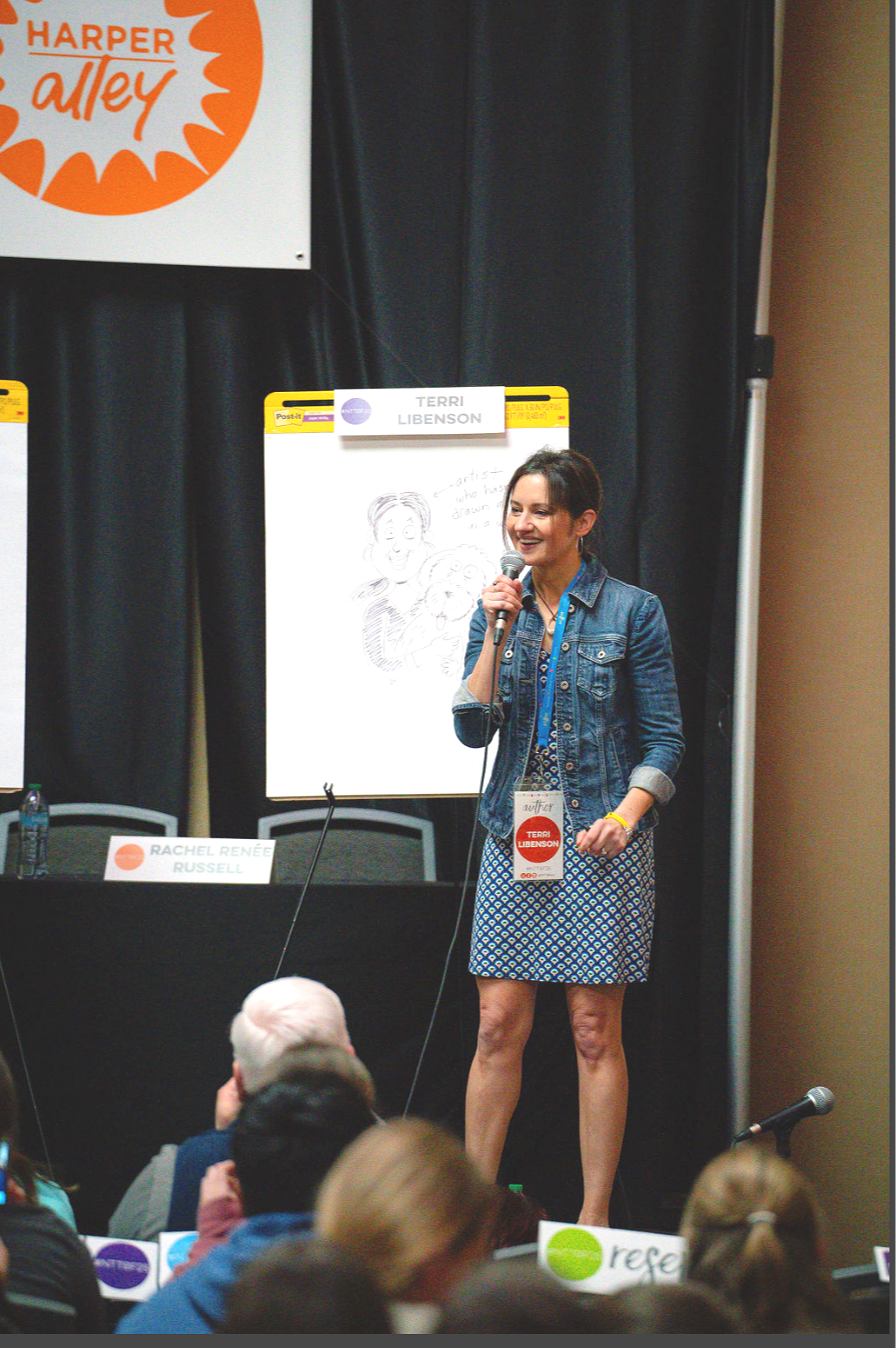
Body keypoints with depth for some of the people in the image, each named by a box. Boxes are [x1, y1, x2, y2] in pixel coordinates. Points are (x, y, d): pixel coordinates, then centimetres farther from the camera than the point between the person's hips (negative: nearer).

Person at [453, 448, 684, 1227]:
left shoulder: (632, 612, -2)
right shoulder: (500, 608, 9)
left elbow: (665, 740, -1)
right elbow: (472, 729, 1)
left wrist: (626, 814, -16)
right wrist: (496, 637, -9)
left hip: (599, 842, -3)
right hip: (514, 836, 3)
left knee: (595, 1030, -1)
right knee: (499, 1025, 2)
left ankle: (595, 1219, 4)